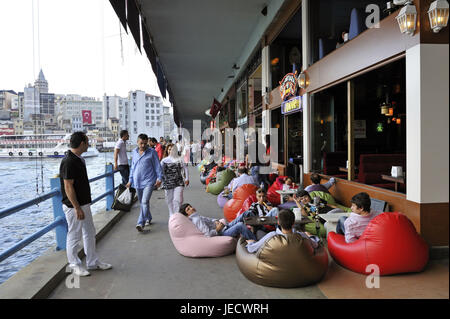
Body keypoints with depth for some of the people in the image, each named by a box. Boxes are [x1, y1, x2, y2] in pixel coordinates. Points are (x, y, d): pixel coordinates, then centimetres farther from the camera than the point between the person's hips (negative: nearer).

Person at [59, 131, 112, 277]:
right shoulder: (69, 161, -21)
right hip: (74, 206, -10)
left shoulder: (79, 159, 9)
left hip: (84, 203, 10)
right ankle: (75, 265, 21)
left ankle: (92, 262, 28)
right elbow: (68, 187, -22)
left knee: (89, 233, 16)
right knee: (74, 236, 6)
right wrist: (77, 208, -22)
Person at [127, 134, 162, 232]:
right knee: (142, 202, 15)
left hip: (148, 181, -5)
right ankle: (148, 218, 34)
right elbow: (132, 167, 19)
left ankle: (141, 223, -15)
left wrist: (159, 178, -9)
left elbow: (157, 166, 0)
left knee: (145, 202, -15)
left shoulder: (152, 152, -3)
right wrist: (130, 180, 18)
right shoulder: (134, 152, 11)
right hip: (137, 182, 6)